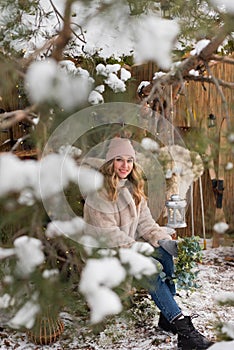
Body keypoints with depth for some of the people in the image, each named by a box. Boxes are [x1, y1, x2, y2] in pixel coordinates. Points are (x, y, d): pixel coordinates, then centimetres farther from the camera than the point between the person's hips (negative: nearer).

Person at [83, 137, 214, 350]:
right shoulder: (98, 192, -13)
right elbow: (107, 233, -18)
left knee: (167, 253, -20)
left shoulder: (133, 188, 10)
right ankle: (181, 325, -29)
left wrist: (164, 240, -12)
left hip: (131, 244, 7)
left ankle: (167, 316, -17)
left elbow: (145, 222, 5)